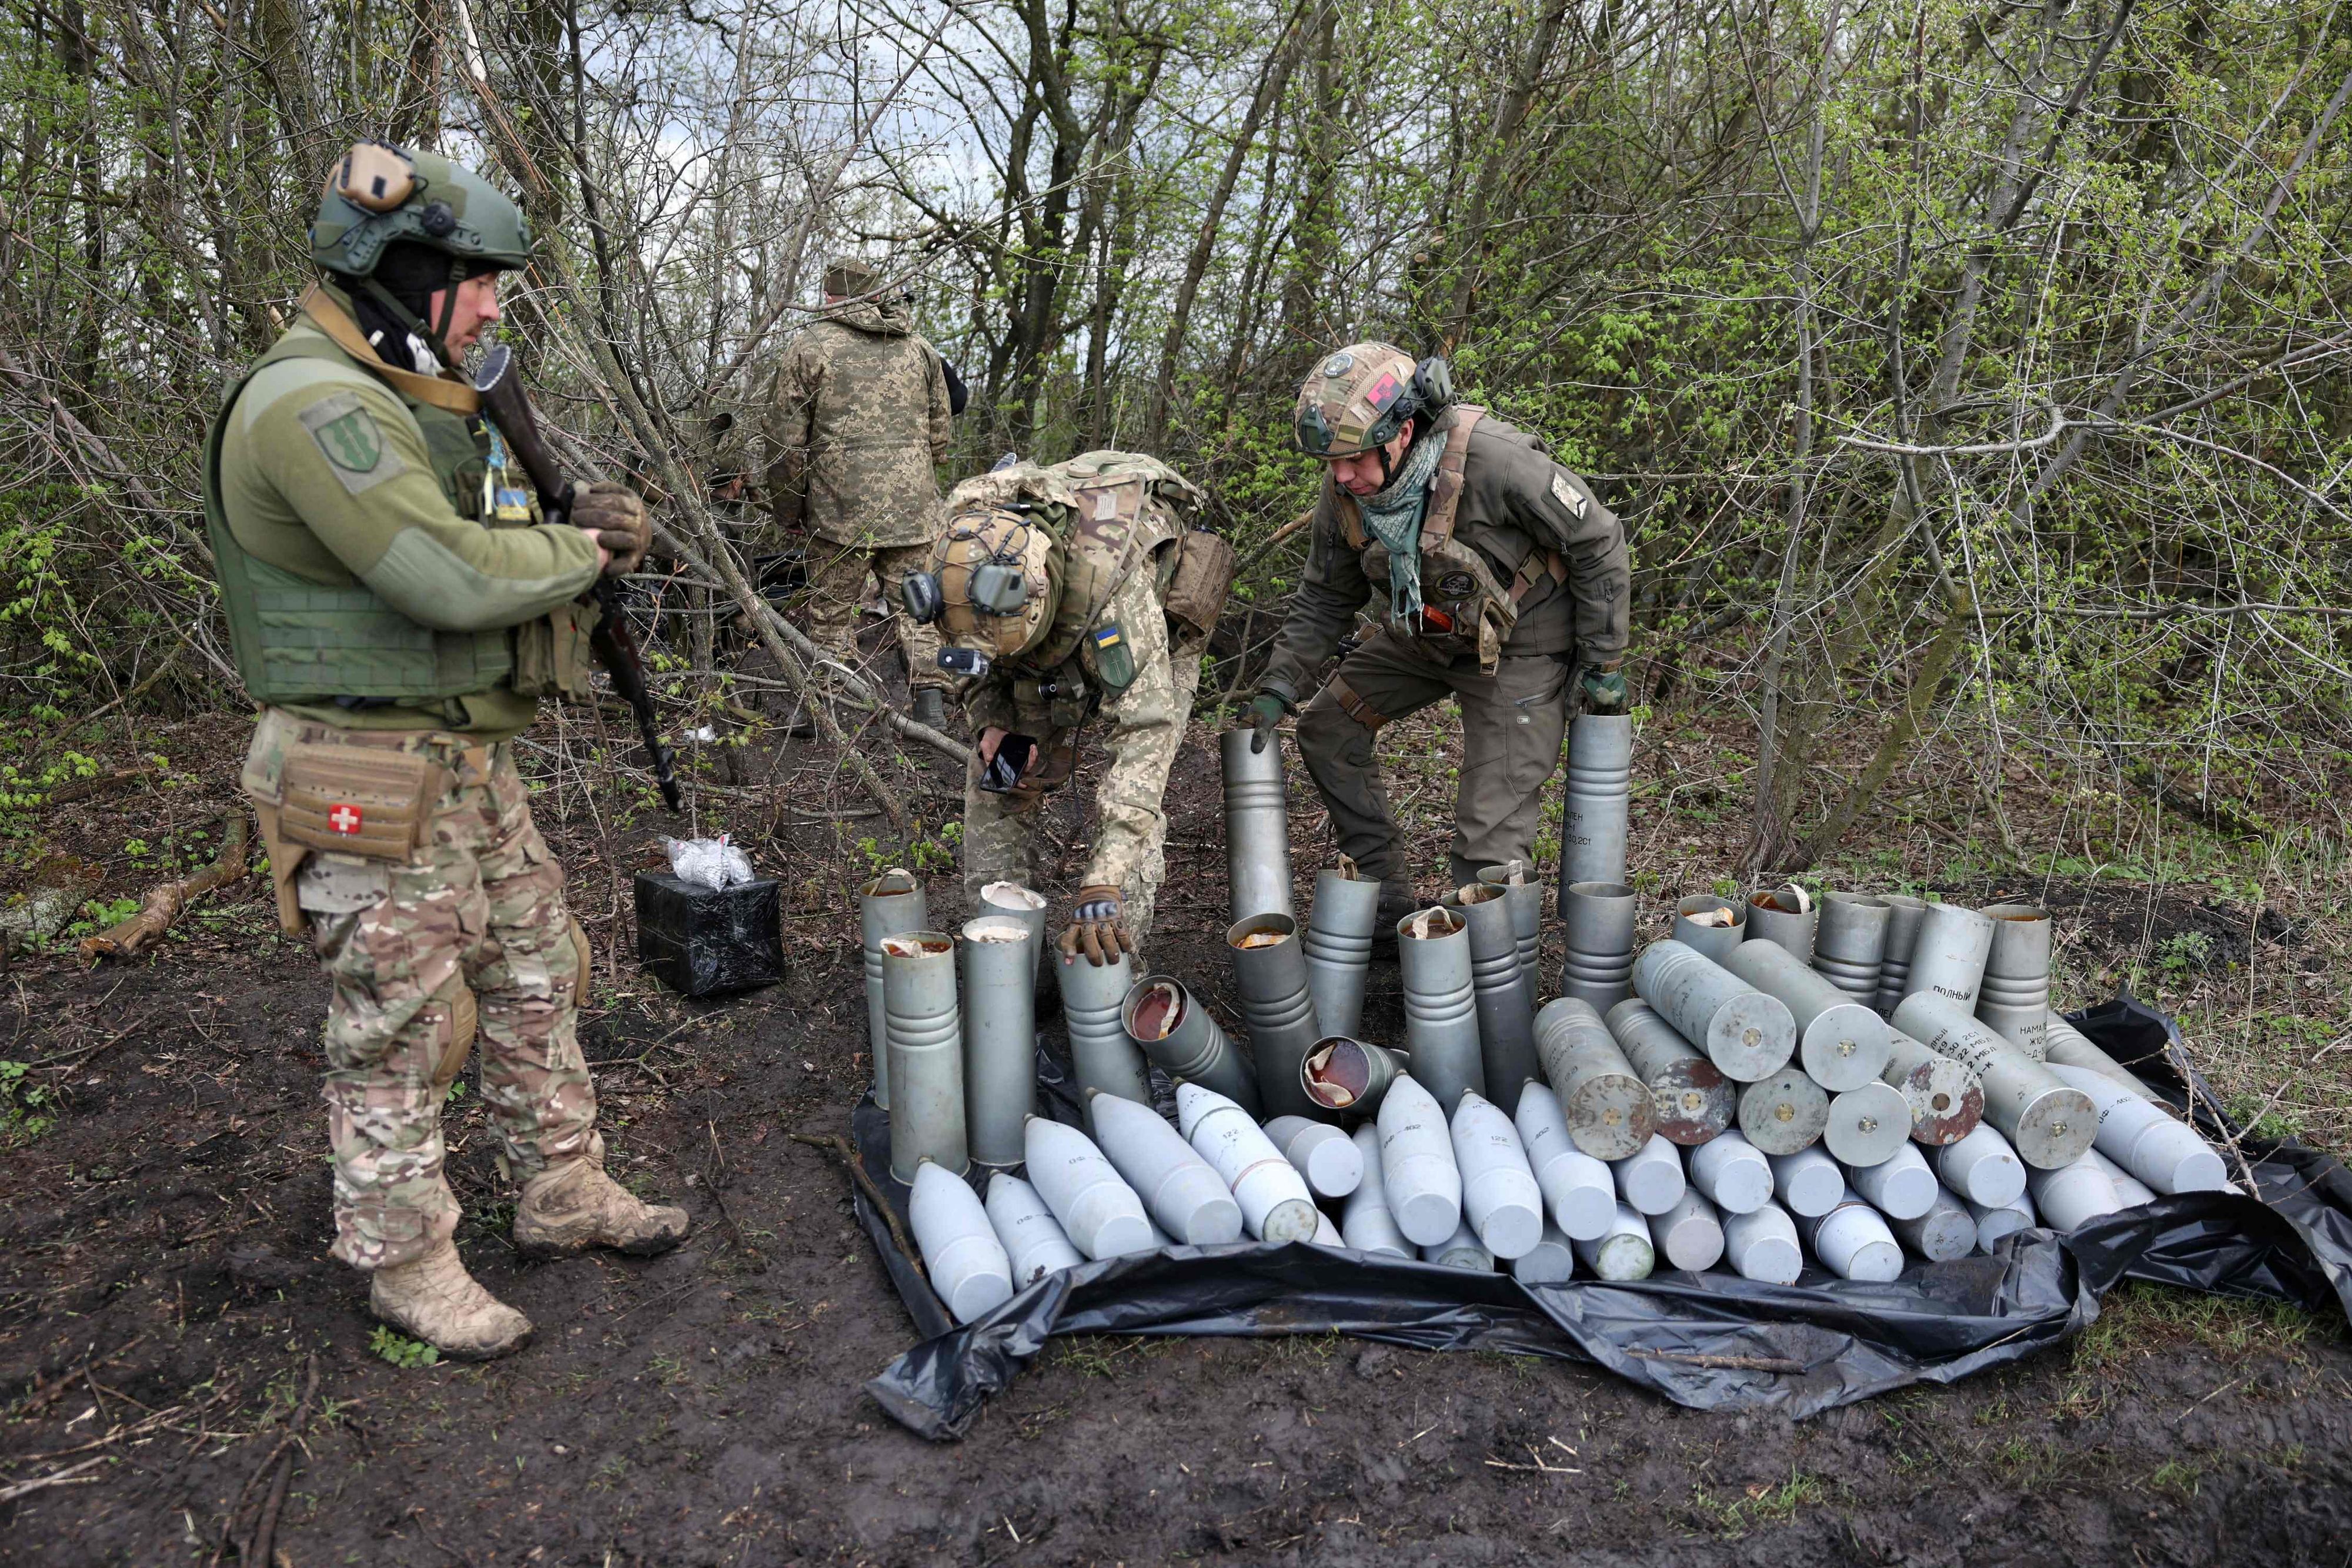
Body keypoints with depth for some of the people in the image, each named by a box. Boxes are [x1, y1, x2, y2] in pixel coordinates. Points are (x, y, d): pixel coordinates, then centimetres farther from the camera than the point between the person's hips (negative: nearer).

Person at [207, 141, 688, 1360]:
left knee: (536, 976, 17)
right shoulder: (312, 406, -20)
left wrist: (584, 532, -4)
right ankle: (406, 1265, 22)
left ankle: (565, 1195, 33)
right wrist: (583, 549, -10)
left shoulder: (405, 400, 13)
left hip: (469, 759, 10)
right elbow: (458, 580, -28)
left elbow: (505, 559, 16)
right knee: (400, 1034, 4)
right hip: (374, 786, -10)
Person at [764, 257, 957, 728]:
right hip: (913, 508, 3)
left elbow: (785, 441, 2)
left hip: (840, 507, -3)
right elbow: (939, 438, 17)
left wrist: (786, 512, 11)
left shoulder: (809, 348, 2)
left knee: (831, 613, 6)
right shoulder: (920, 350, 14)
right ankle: (931, 704, 1)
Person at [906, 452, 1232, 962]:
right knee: (999, 776, -2)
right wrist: (992, 725, -26)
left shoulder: (1113, 580, -48)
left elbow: (1144, 731, -51)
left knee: (1133, 786, -18)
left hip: (1156, 629, -5)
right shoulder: (966, 553, -30)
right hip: (1058, 639, 5)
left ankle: (1117, 960, -6)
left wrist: (1102, 884, -56)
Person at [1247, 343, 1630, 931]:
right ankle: (1389, 906, 14)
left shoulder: (1492, 458, -34)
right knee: (1326, 728, 6)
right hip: (1424, 635, 7)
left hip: (1518, 645, -6)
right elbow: (1324, 597, 1)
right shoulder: (1345, 488, -14)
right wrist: (1280, 684, -11)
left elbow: (1597, 544, -21)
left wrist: (1603, 665, -15)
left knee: (1492, 832, -12)